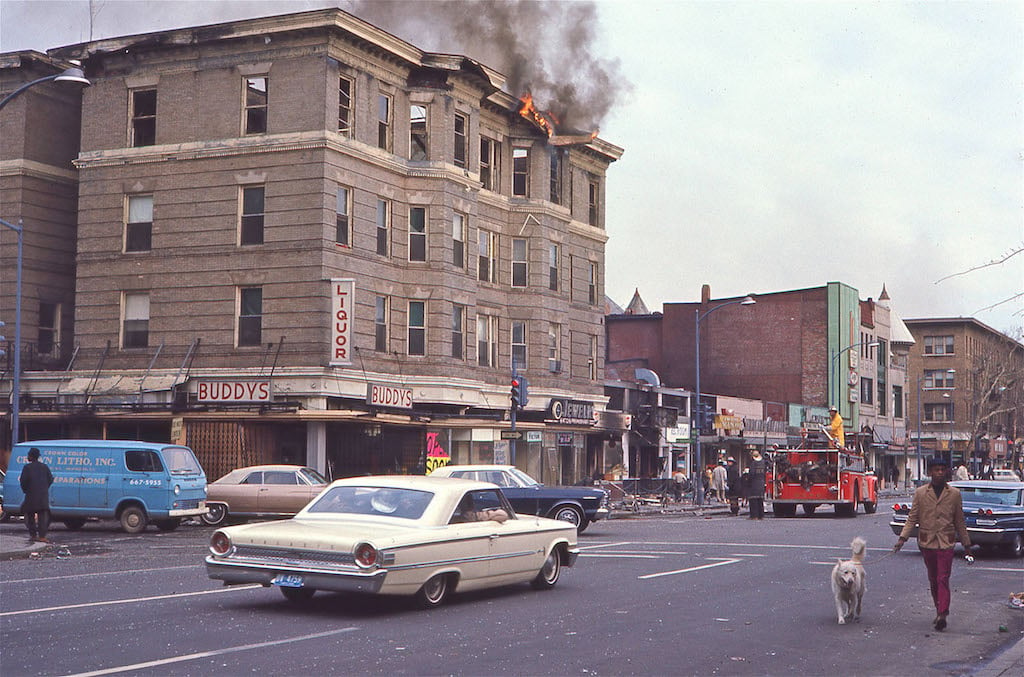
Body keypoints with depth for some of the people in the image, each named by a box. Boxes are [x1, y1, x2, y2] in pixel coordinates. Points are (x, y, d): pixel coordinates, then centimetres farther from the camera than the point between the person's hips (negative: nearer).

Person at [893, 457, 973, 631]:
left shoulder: (954, 493, 3)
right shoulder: (920, 493, 2)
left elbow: (959, 521, 10)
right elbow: (912, 518, 2)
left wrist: (966, 544, 12)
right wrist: (902, 538, -10)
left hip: (946, 543, -2)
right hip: (927, 542, 2)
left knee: (943, 579, -11)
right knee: (933, 580, 11)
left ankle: (942, 615, -16)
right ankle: (940, 611, 25)